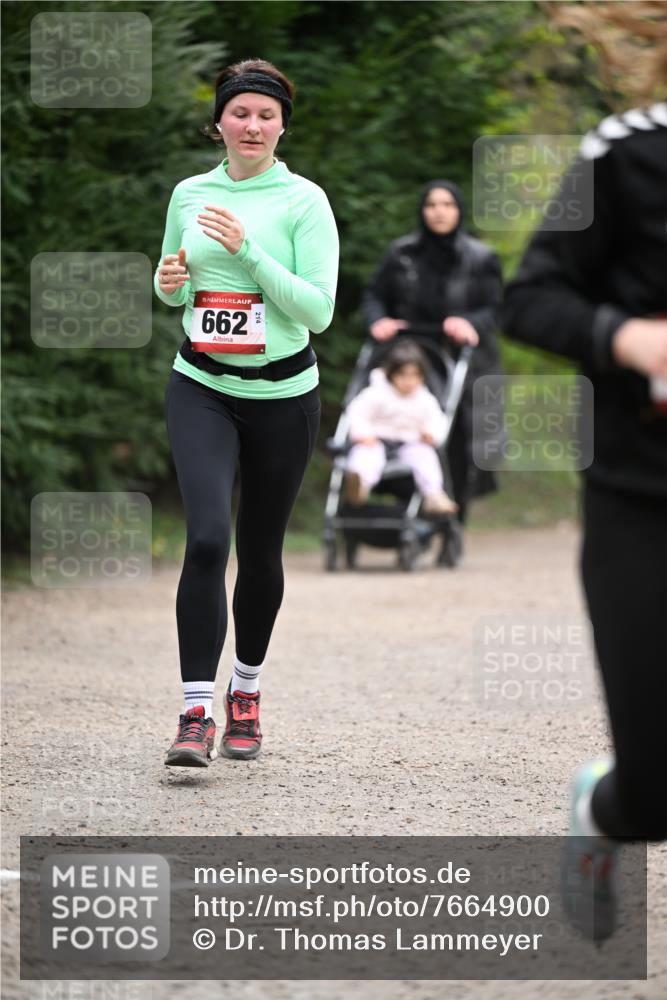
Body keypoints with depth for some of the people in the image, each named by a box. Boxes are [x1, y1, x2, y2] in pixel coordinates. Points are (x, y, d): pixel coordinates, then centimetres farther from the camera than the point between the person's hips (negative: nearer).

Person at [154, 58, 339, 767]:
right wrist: (170, 281, -5)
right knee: (207, 538, -17)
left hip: (282, 394, -1)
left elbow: (318, 309, -13)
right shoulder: (189, 194, 5)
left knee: (259, 550, 10)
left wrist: (248, 251, -22)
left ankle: (246, 691, 32)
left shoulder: (303, 201, -6)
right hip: (202, 388, 1)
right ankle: (196, 713, -17)